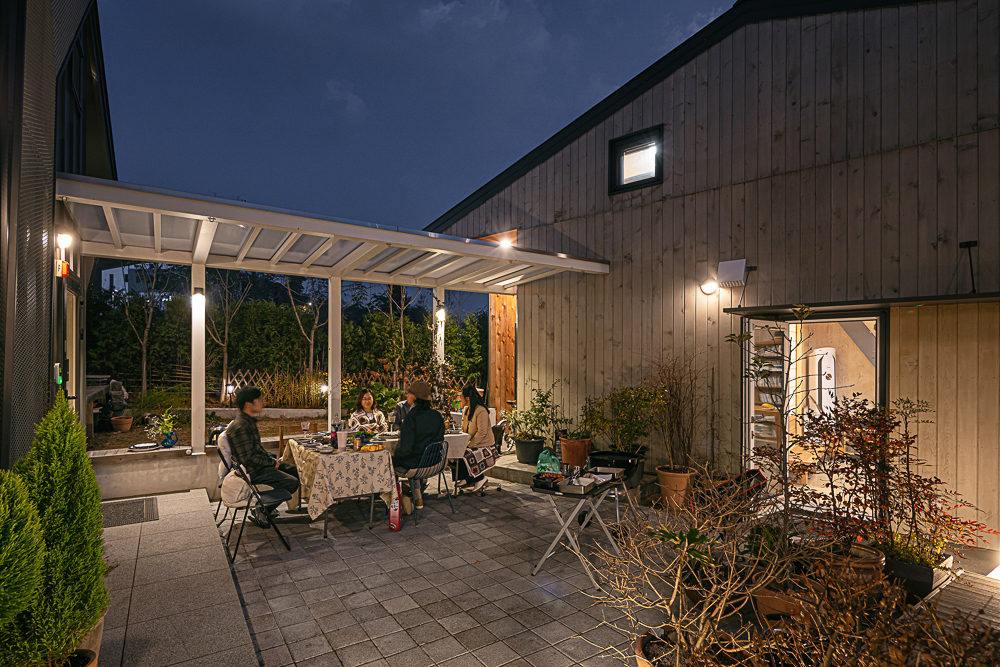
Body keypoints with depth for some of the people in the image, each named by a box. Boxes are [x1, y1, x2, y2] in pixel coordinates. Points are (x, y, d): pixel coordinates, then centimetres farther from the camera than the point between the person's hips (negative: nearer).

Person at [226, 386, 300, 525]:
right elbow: (248, 459, -25)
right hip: (251, 472, -10)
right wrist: (272, 463, -15)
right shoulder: (240, 426, -25)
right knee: (292, 483, -16)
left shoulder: (249, 422, 9)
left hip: (260, 465, 10)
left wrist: (271, 458, 8)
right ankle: (261, 510, 0)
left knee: (296, 471, 10)